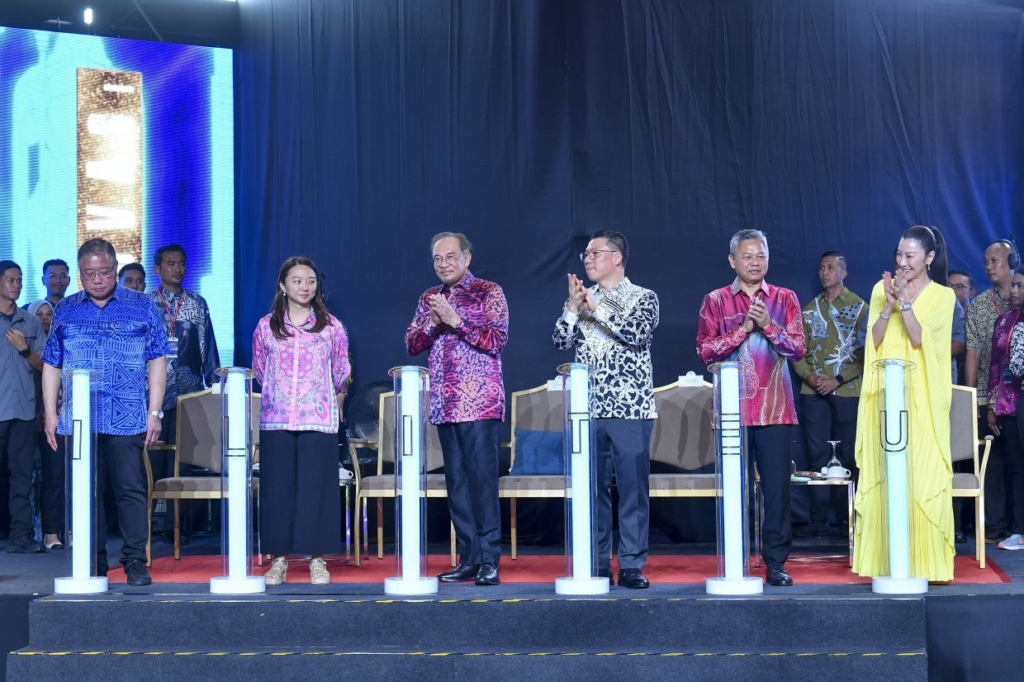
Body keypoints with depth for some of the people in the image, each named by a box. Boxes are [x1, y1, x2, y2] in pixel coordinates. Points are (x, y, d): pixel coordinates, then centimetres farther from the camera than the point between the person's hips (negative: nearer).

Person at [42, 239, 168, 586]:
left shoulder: (141, 307, 6)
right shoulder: (65, 311, 13)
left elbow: (156, 361, 4)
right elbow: (52, 365, 15)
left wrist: (154, 412, -2)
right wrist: (50, 412, 7)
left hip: (127, 419, -2)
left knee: (130, 489, -4)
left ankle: (135, 561, 2)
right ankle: (93, 565, 14)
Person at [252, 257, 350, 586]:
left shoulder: (331, 327, 4)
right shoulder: (266, 326, 7)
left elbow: (341, 373, 15)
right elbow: (259, 371, 17)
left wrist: (336, 398, 20)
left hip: (319, 421, -1)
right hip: (276, 420, 1)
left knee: (316, 487, -1)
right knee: (277, 487, 2)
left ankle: (317, 558, 7)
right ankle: (279, 558, 9)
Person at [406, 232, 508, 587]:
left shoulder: (489, 292, 1)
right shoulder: (429, 298, 17)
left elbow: (497, 339, -9)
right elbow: (411, 344, 12)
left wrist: (456, 320, -17)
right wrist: (432, 323, -6)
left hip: (481, 404, -6)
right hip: (445, 405, 6)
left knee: (482, 478, -9)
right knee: (456, 482, 6)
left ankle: (489, 560, -6)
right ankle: (468, 559, 11)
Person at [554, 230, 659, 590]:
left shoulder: (643, 298, 3)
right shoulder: (581, 298, 15)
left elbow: (638, 334, -14)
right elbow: (561, 341, 5)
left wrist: (596, 308, -14)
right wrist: (572, 308, -9)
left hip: (631, 409, -3)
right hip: (588, 409, 4)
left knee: (632, 487, -2)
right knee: (592, 487, 4)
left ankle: (631, 565, 3)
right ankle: (597, 564, 11)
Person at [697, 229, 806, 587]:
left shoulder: (785, 299, 10)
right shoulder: (716, 301, 7)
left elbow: (798, 348, 2)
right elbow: (705, 351, -1)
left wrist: (768, 326, -12)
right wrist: (743, 328, -10)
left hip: (775, 408, 1)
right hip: (732, 407, -1)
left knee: (777, 485, -2)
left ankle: (776, 561, 6)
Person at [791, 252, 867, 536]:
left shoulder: (859, 307, 3)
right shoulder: (810, 309, 14)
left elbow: (864, 351, -3)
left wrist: (838, 380, -12)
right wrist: (809, 376, -7)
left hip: (847, 391, -3)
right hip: (813, 393, 3)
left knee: (848, 455, 0)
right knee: (818, 455, -1)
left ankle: (848, 519, 8)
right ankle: (819, 520, 1)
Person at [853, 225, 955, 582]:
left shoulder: (942, 295, 4)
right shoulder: (882, 290, 11)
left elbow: (918, 338, -8)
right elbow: (874, 340, 2)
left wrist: (905, 301, -15)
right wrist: (889, 303, -9)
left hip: (922, 397, -2)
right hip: (886, 396, 2)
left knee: (922, 474, -5)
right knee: (885, 475, 0)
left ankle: (924, 562, -1)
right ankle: (888, 561, 3)